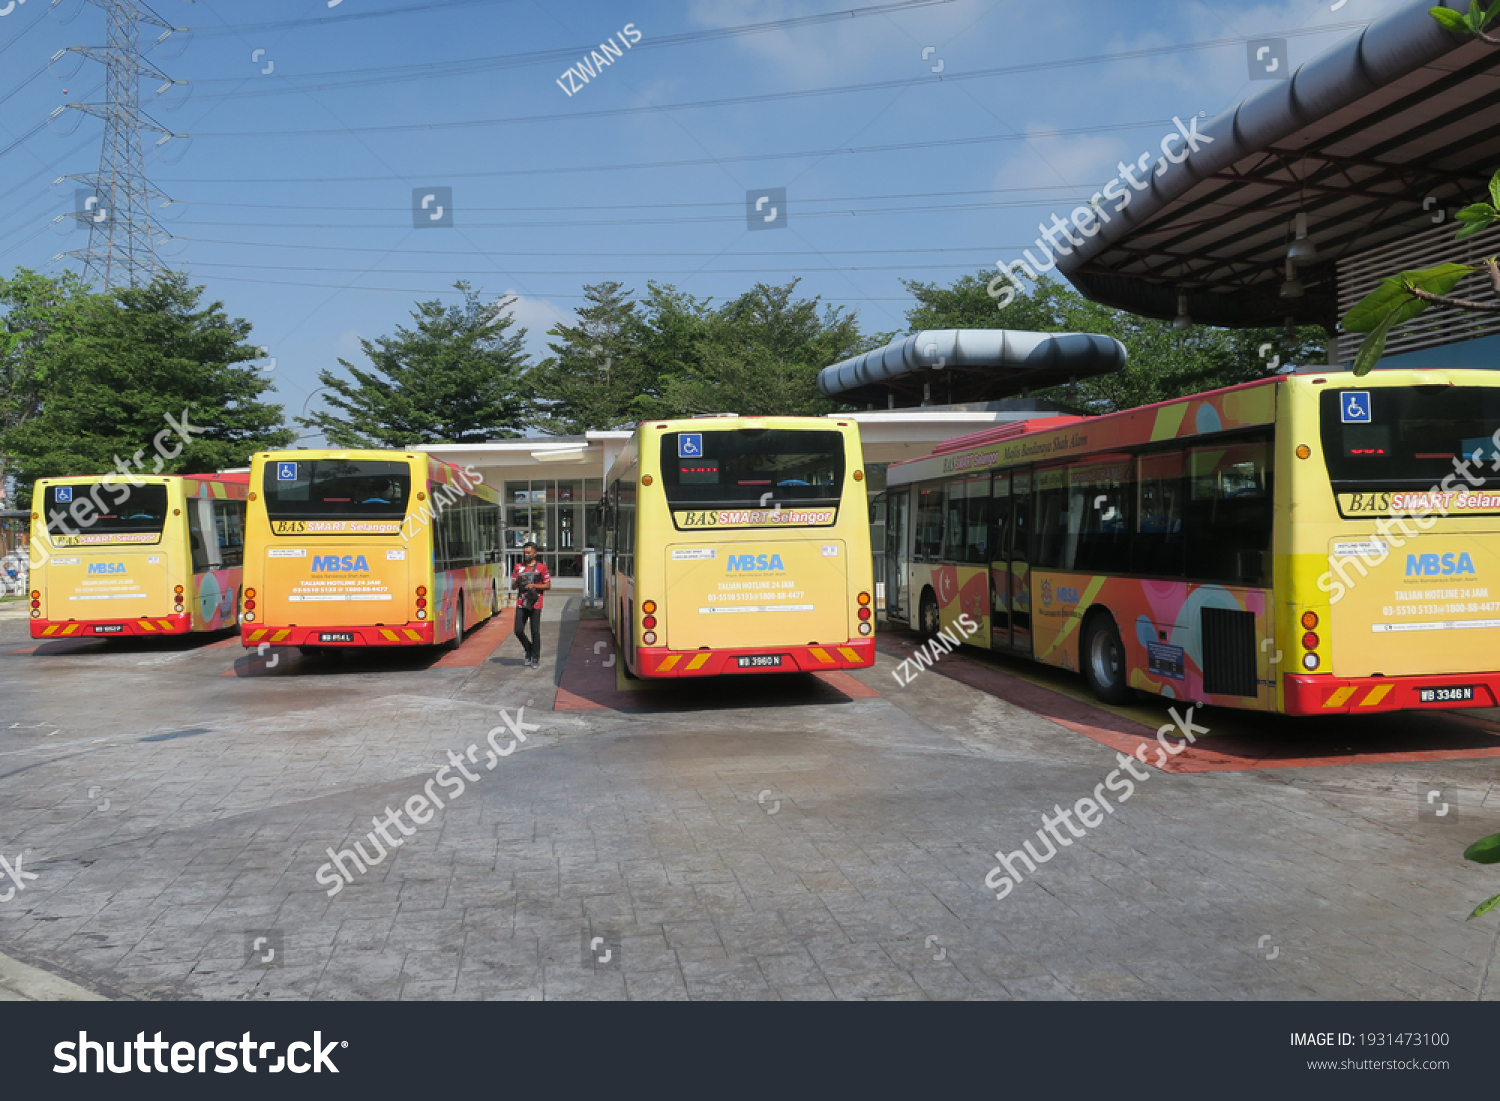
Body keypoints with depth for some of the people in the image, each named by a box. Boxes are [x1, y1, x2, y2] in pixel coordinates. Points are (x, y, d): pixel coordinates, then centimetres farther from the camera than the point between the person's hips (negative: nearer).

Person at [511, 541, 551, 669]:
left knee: (535, 632, -1)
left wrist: (534, 586, -14)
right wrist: (518, 581, -10)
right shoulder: (518, 566, 11)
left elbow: (548, 585, 1)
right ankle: (529, 650, 24)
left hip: (535, 604, -3)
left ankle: (536, 659, 8)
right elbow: (513, 586, 12)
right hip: (521, 603, 3)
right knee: (518, 630, -1)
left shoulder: (541, 567, 1)